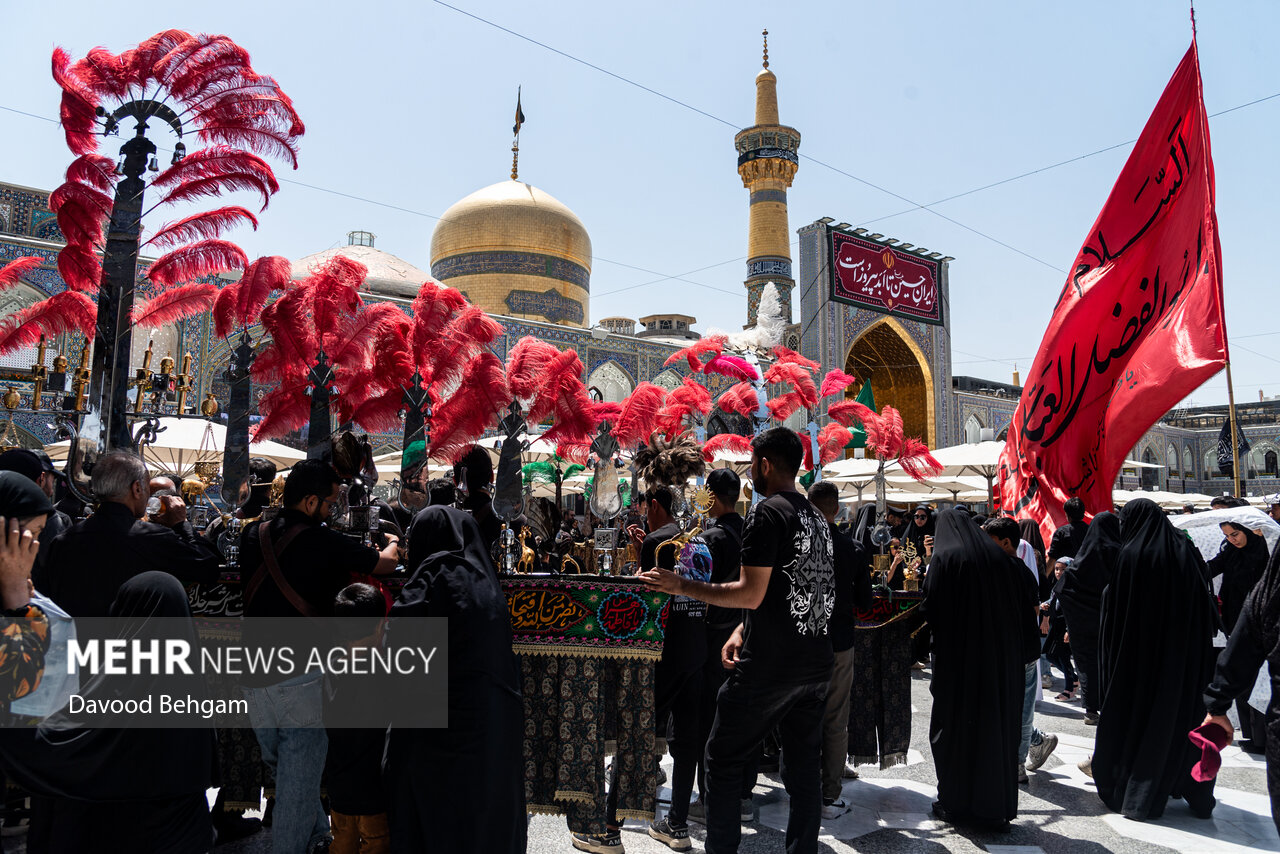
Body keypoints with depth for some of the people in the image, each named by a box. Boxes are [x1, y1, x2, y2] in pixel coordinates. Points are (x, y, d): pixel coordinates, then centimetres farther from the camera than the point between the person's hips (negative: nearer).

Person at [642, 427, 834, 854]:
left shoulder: (768, 513, -14)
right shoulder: (816, 517, 13)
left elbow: (751, 593, -19)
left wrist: (682, 586, -12)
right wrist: (743, 629, 14)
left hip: (768, 667, -8)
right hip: (815, 663, 8)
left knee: (722, 759, 7)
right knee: (803, 766, 15)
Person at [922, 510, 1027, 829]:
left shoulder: (945, 558, -10)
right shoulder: (1003, 558, 4)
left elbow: (930, 608, -13)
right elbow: (1025, 607, 7)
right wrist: (1021, 652, 13)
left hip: (959, 656, -4)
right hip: (1003, 656, 5)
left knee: (955, 727, 8)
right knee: (1000, 725, 13)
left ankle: (955, 804, 15)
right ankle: (997, 805, 21)